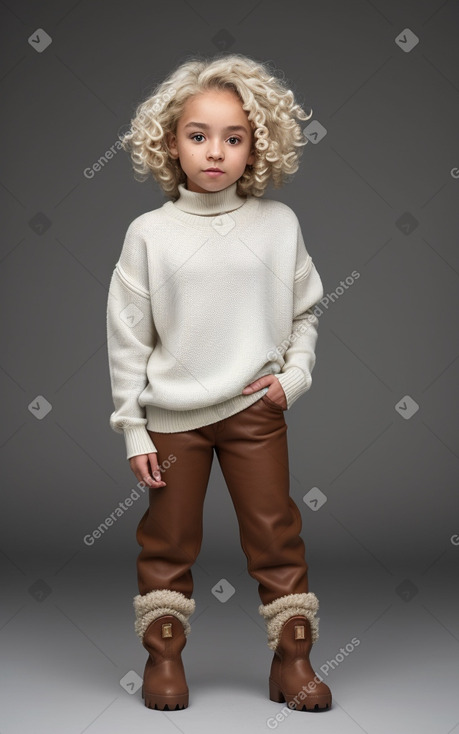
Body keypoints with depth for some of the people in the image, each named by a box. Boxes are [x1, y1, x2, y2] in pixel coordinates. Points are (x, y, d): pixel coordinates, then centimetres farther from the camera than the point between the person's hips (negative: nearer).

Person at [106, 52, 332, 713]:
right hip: (173, 415, 0)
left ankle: (292, 657, 19)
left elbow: (305, 310, 10)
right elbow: (127, 336, -2)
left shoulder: (278, 224, -1)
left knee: (275, 532, 6)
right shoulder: (150, 233, -5)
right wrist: (132, 429, -3)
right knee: (169, 538, 10)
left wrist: (295, 375, -5)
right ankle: (164, 655, 26)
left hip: (254, 408, 1)